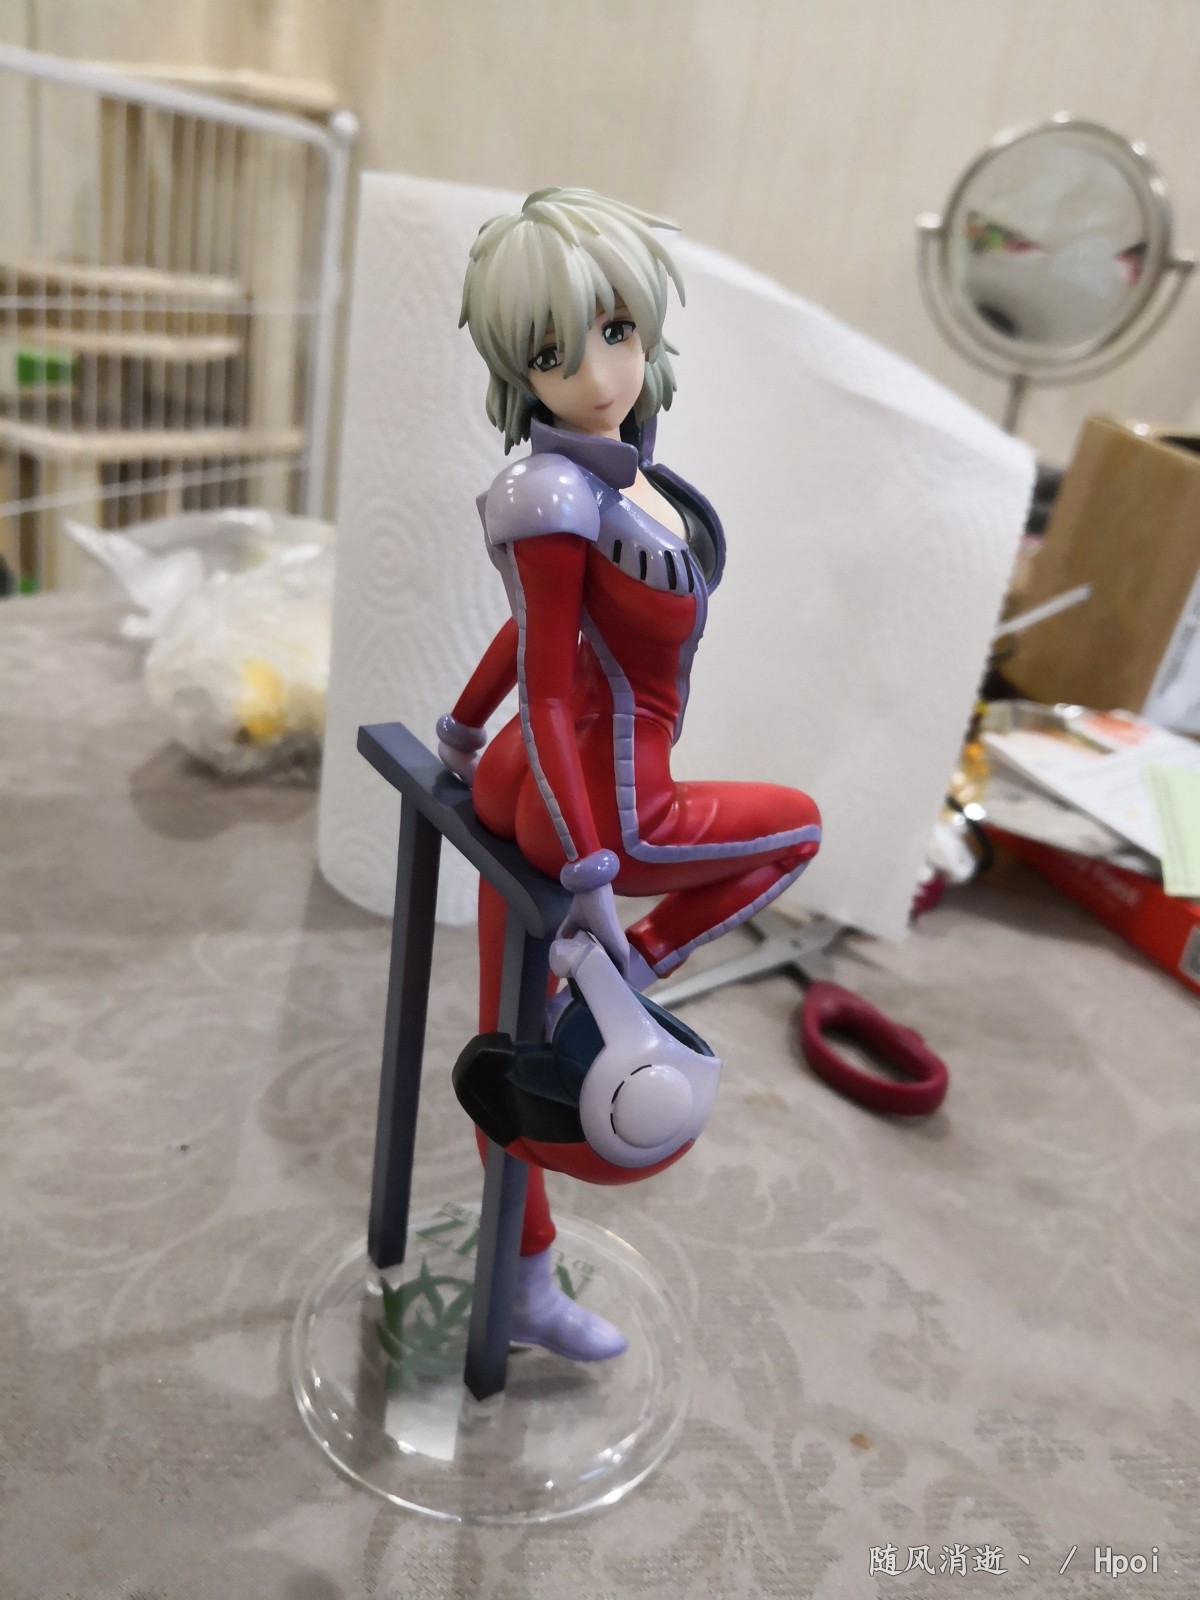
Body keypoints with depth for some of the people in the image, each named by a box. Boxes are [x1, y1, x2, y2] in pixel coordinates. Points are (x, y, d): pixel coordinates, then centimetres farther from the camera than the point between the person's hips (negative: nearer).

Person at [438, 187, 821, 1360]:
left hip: (525, 789, 8)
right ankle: (622, 985, 12)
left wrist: (461, 735, 27)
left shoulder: (609, 476, 3)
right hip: (599, 817, -8)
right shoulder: (555, 496, -23)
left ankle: (525, 1288, 40)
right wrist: (591, 887, -19)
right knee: (797, 824, 19)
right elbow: (546, 694, -21)